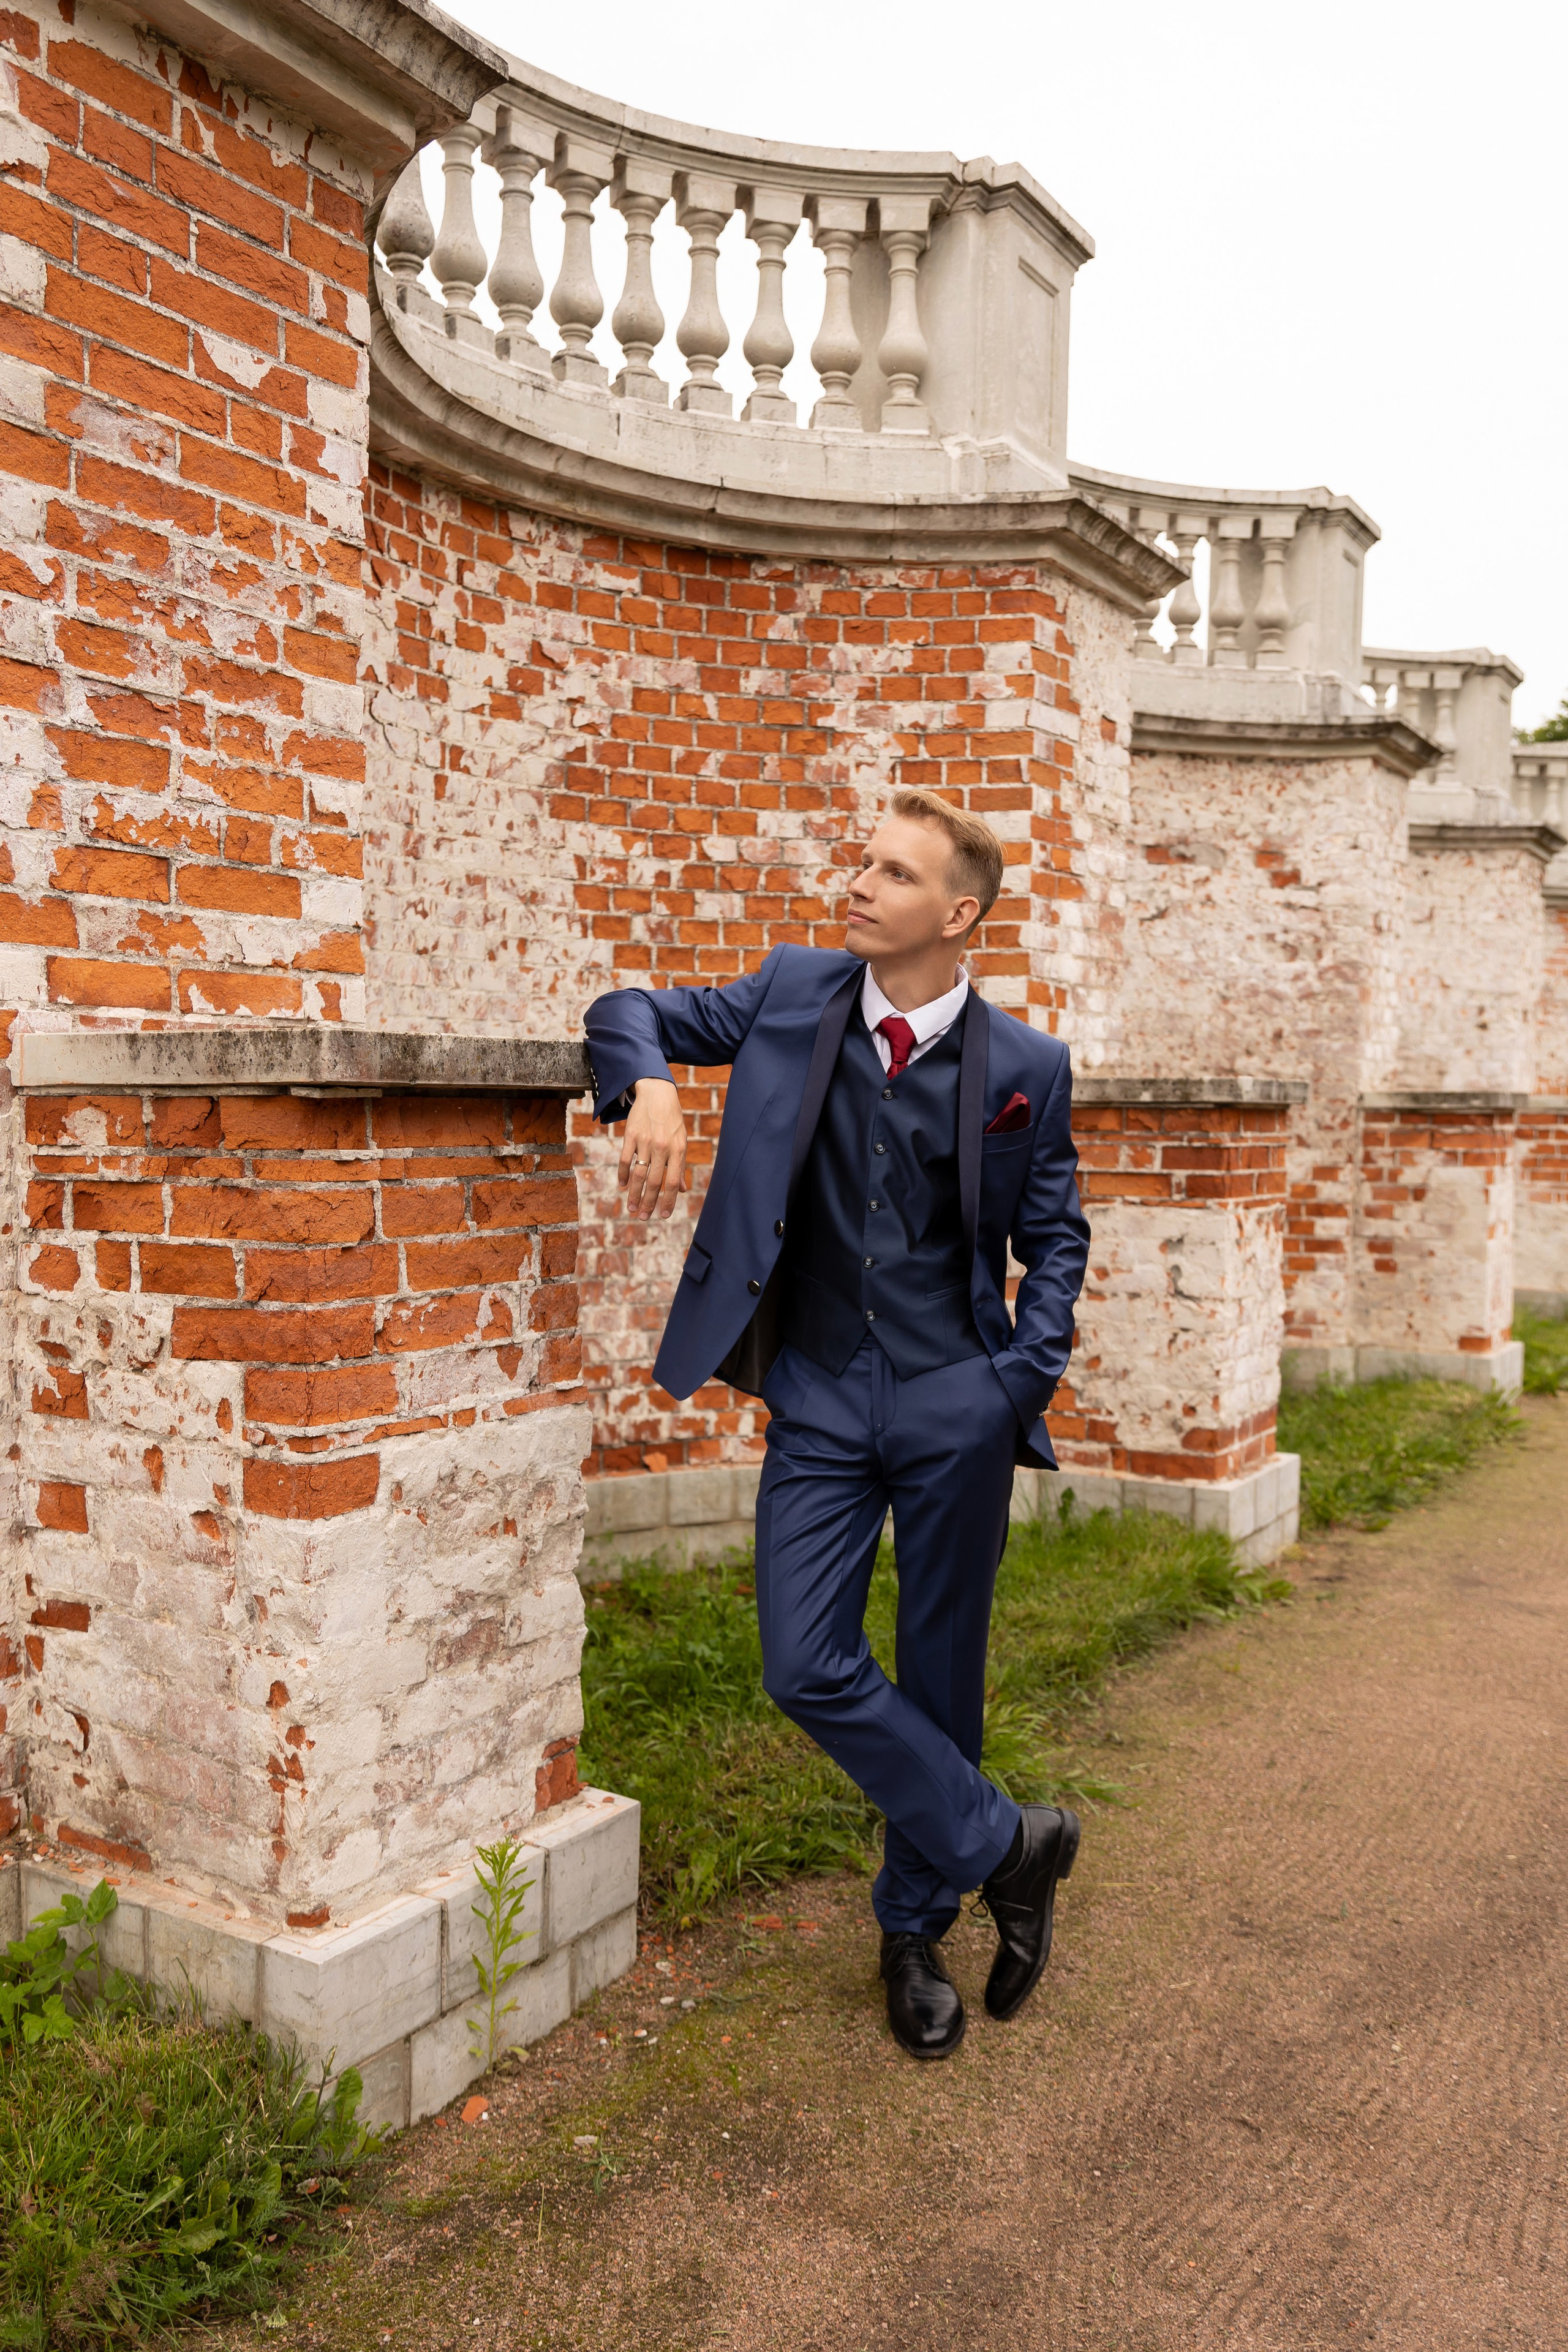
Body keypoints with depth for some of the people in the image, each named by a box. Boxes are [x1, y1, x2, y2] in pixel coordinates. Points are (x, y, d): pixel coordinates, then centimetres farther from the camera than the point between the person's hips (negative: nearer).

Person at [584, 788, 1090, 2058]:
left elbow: (1054, 1236, 8)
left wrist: (1026, 1381, -6)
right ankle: (1005, 1842, 17)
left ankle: (917, 1924, 32)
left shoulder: (1025, 1066, -2)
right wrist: (651, 1087, -14)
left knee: (938, 1678, 9)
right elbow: (632, 1013, 9)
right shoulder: (794, 994, 2)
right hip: (819, 1402, 2)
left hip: (954, 1408, -1)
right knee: (810, 1669, -5)